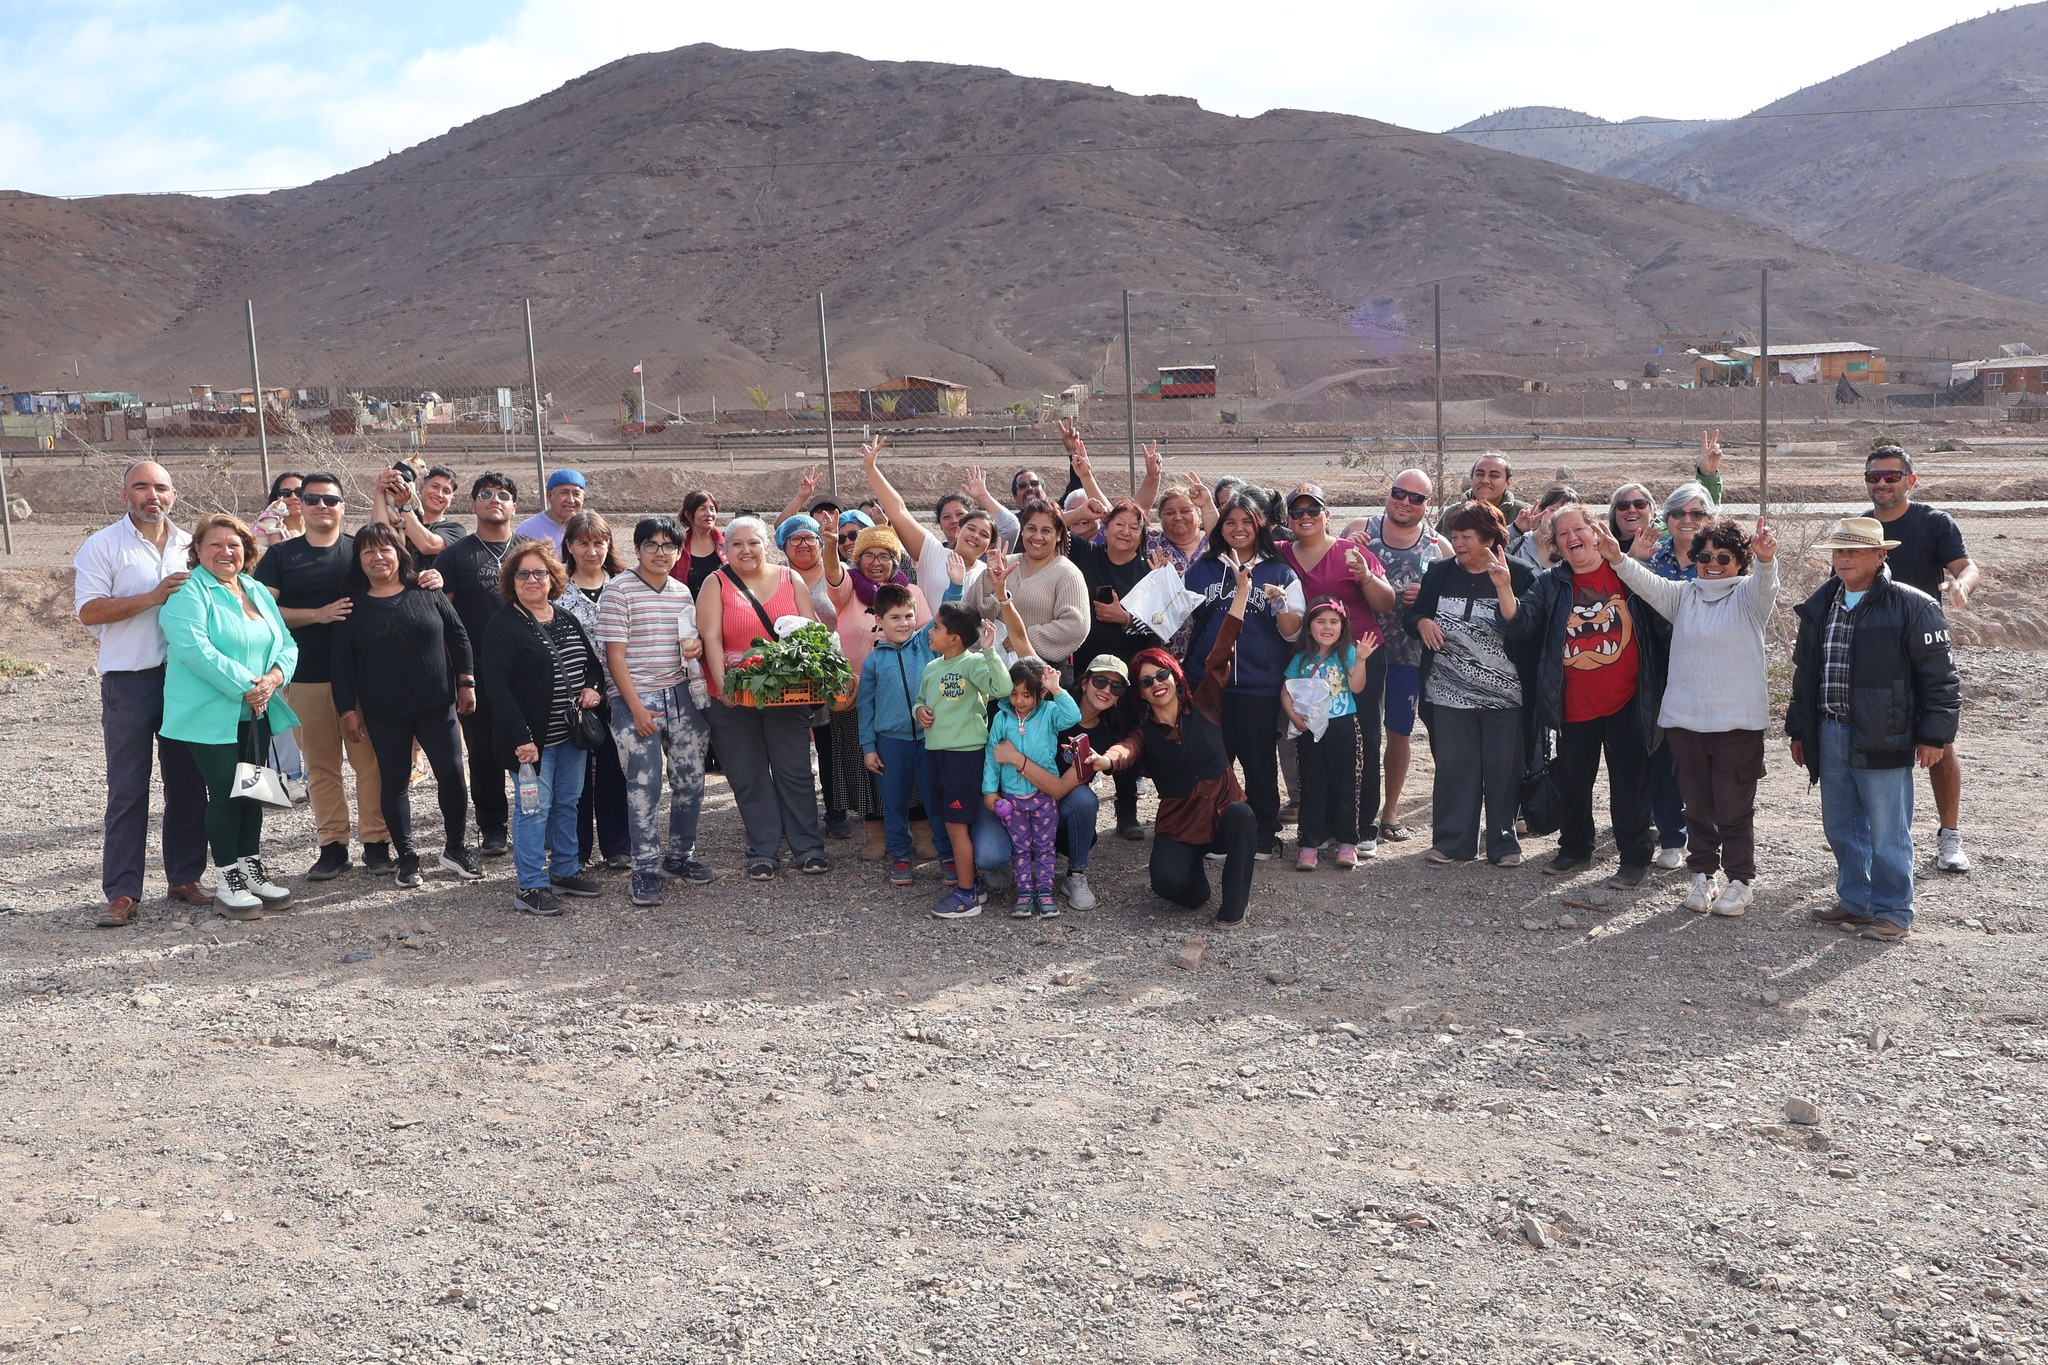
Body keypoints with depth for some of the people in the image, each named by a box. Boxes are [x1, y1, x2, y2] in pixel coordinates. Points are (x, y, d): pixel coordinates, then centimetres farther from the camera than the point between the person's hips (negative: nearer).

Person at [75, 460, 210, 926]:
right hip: (129, 682, -4)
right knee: (127, 790, -3)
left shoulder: (191, 546, 13)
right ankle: (122, 892, 1)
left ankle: (185, 877, 18)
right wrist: (152, 597, -17)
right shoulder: (102, 546, 0)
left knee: (188, 783, 8)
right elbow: (88, 611, -9)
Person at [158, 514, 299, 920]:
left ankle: (252, 869, 22)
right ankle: (226, 881, 5)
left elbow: (286, 643, 10)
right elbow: (193, 647, -21)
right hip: (211, 716, -6)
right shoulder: (188, 592, -8)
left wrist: (274, 677, -11)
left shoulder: (257, 591, 14)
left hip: (256, 714, 7)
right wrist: (245, 684, -22)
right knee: (224, 793, -4)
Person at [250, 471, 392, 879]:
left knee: (370, 760, -1)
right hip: (307, 677, 1)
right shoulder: (281, 556, 8)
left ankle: (376, 842, 7)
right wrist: (318, 614, -12)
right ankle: (333, 845, 14)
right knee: (321, 764, 6)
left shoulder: (360, 550, 9)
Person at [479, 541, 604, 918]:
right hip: (532, 737, -7)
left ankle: (565, 871, 28)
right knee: (534, 807, -5)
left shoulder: (566, 620, 12)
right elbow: (496, 686, -17)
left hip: (571, 732, 7)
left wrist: (593, 687, 0)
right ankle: (531, 887, 2)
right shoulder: (503, 627, -11)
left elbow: (592, 660, 23)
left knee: (568, 803, 15)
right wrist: (520, 737, -22)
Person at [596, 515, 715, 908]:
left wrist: (697, 647, -1)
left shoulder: (682, 593, 11)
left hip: (680, 695, 6)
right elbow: (615, 655, -10)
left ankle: (680, 855, 24)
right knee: (644, 787, -4)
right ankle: (646, 871, 5)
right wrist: (637, 708, -15)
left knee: (690, 779, 8)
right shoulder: (618, 591, -7)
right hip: (636, 700, -6)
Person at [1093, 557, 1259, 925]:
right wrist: (1103, 760, -47)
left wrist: (1242, 592, -12)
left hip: (1225, 811, 0)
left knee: (1242, 816, -37)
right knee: (1167, 882, -29)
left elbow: (1220, 653, -5)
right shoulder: (1145, 733, 3)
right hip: (1179, 825, 0)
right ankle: (1194, 874, 10)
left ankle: (1234, 905, -16)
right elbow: (1126, 750, -21)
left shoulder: (1203, 707, 3)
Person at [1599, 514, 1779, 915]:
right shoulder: (1683, 595, 9)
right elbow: (1647, 582, -7)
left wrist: (1767, 561, -45)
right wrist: (1620, 560, -27)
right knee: (1697, 806, 13)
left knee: (1735, 809, 3)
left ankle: (1741, 881, 18)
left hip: (1738, 721, -3)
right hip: (1685, 719, 3)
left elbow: (1765, 584, -21)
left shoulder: (1749, 595, 0)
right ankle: (1703, 874, 26)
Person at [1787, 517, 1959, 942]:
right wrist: (1798, 730, 17)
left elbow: (1938, 676, -6)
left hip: (1883, 741, -6)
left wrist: (1933, 735, -8)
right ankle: (1854, 902, 29)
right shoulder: (1819, 607, 11)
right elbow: (1804, 672, 18)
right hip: (1829, 736, 6)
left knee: (1887, 834, 2)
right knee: (1840, 828, 15)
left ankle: (1893, 912, 15)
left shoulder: (1913, 607, -9)